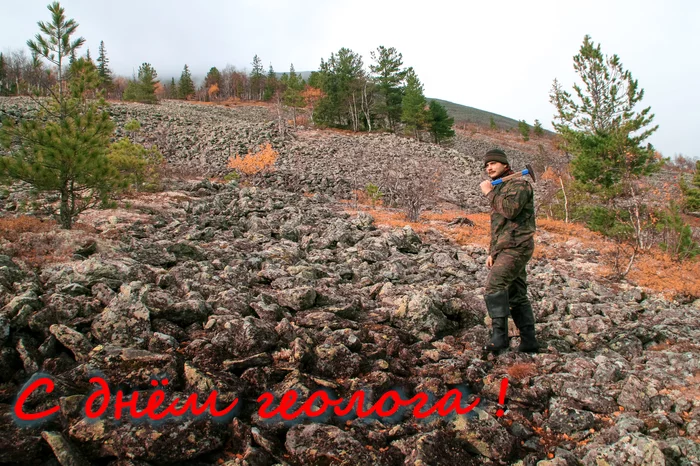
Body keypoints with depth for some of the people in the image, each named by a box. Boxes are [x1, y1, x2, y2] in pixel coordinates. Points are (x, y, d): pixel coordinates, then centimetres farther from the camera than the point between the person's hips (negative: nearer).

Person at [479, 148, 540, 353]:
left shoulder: (519, 183, -6)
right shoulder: (499, 189, 22)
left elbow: (510, 210, -25)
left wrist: (489, 192, -13)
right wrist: (492, 252, 20)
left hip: (516, 247, -10)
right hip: (505, 249, 10)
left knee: (494, 286, -22)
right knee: (516, 296, 9)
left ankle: (499, 335, -21)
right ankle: (529, 342, 14)